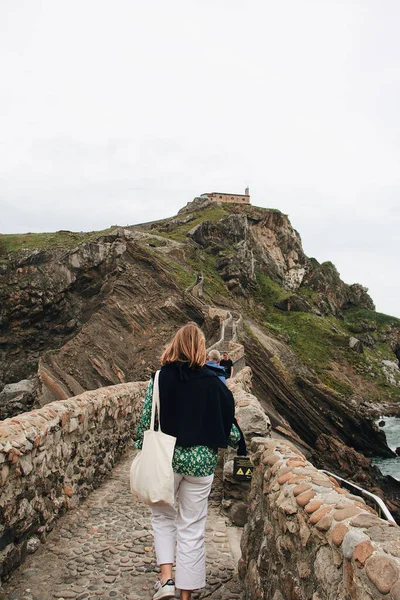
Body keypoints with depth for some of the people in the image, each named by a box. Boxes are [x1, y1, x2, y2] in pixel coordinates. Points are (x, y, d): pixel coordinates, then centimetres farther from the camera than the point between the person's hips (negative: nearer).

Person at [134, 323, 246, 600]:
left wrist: (143, 449, 10)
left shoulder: (160, 379, -8)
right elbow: (227, 425, -2)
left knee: (163, 515, 22)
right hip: (201, 461, 0)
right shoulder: (213, 382, -6)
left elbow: (146, 420, -6)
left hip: (165, 458, 0)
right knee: (192, 528, 11)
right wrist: (238, 439, 19)